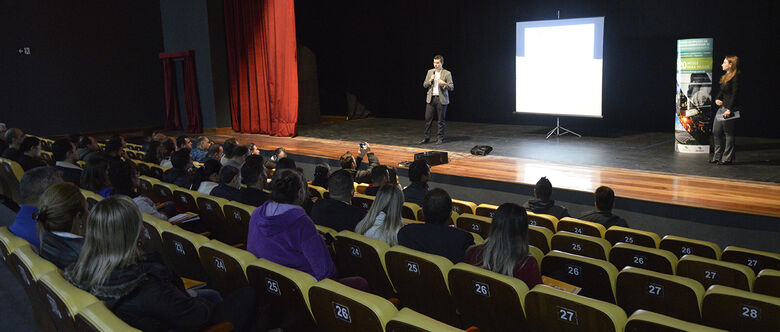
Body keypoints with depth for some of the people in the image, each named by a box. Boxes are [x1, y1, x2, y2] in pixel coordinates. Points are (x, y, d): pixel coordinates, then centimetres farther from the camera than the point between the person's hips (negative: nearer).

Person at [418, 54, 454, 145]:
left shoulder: (447, 73, 0)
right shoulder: (430, 72, 11)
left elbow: (451, 87, -2)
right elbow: (424, 85, 12)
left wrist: (444, 84, -20)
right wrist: (430, 81, -7)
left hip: (441, 99, -3)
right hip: (431, 98, 3)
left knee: (441, 120, 2)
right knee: (428, 118, 1)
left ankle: (440, 138, 12)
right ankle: (426, 138, 9)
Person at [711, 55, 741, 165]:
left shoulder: (735, 77, -11)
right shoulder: (725, 77, 15)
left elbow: (735, 94, -16)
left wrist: (729, 109, -20)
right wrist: (717, 99, 2)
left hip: (730, 108, -9)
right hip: (722, 107, 9)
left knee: (728, 133, -3)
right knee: (716, 132, 9)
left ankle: (727, 158, 5)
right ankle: (717, 156, 18)